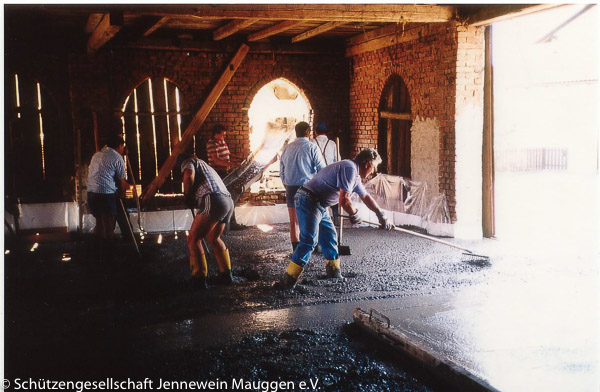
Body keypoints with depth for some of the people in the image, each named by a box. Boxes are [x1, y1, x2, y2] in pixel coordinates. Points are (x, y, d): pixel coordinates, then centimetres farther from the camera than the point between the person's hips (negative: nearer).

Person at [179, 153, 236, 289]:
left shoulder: (188, 162, 14)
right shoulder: (206, 166, 37)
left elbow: (189, 175, -9)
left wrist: (187, 196, 3)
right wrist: (194, 201, 26)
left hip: (214, 201, -8)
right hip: (229, 202, 8)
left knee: (193, 239, 1)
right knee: (214, 238, 26)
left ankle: (199, 279, -2)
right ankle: (226, 274, 24)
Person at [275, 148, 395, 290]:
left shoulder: (355, 174, 17)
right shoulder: (349, 168, -17)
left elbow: (366, 197, 30)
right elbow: (344, 200, -21)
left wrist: (382, 215, 34)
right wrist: (354, 214, -2)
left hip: (318, 204, 11)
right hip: (308, 201, -11)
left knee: (330, 236, 16)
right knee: (309, 241, -16)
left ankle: (334, 274, 28)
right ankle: (287, 281, -18)